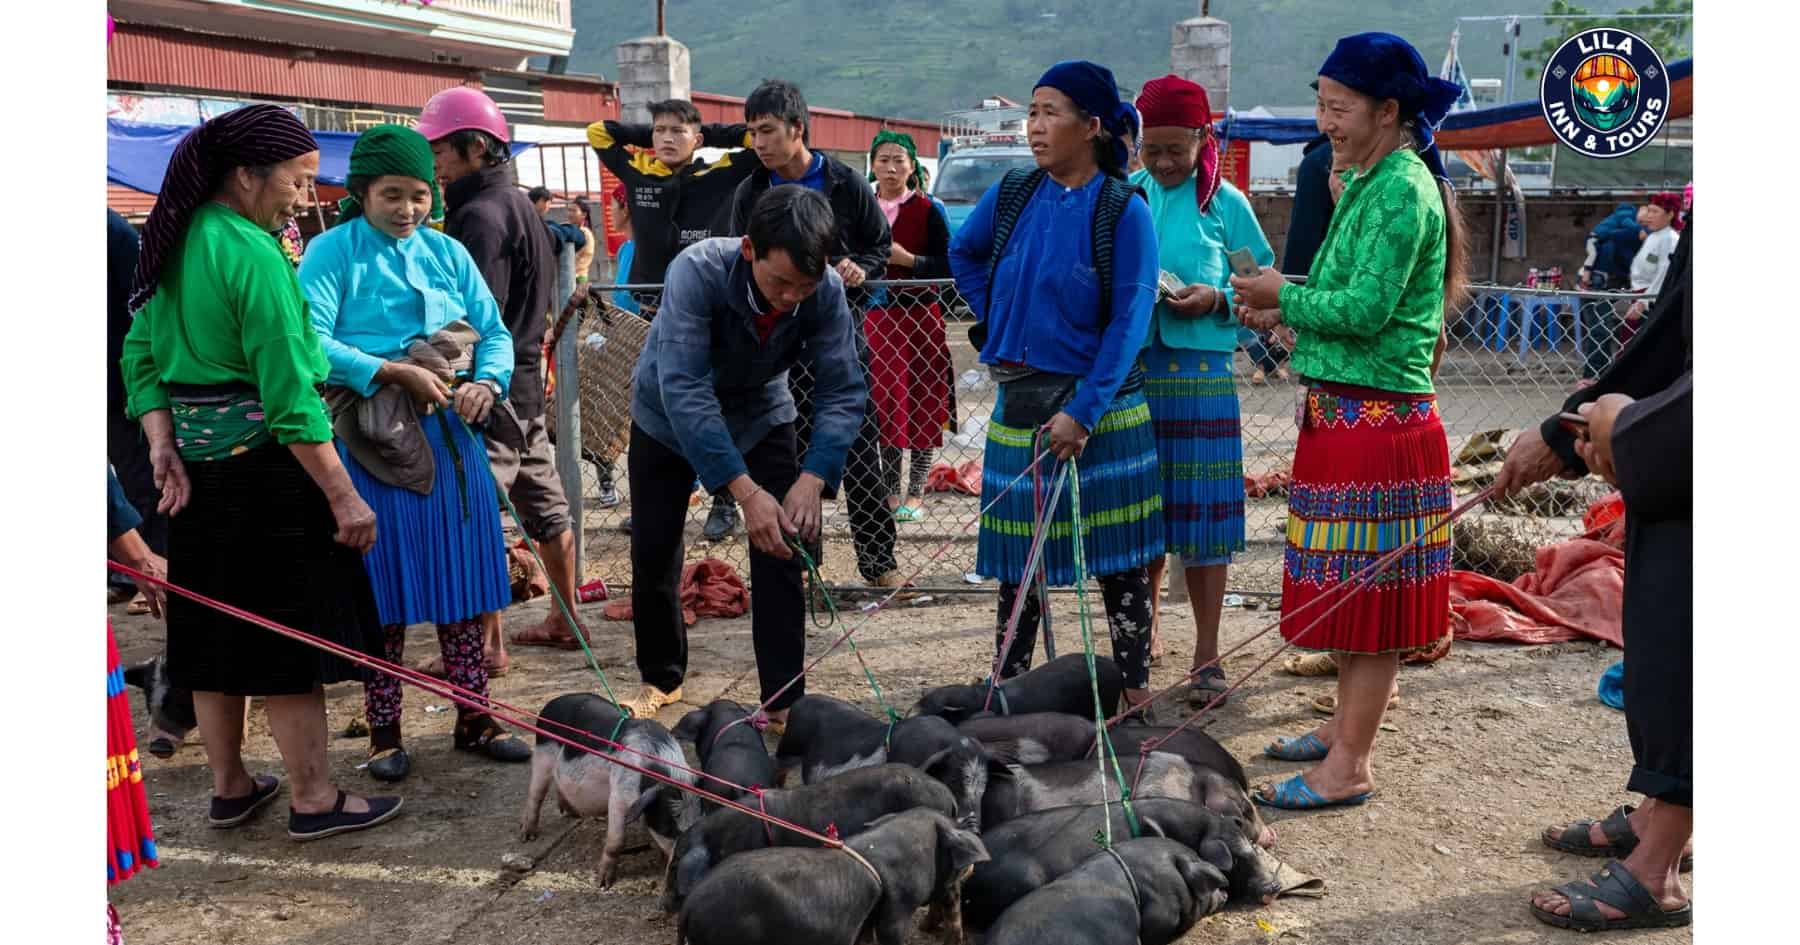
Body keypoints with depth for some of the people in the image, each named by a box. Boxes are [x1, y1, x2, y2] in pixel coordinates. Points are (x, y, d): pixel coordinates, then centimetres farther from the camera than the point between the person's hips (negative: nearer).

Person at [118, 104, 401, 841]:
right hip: (263, 467, -8)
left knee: (215, 629, 16)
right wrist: (344, 497, -19)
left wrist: (163, 446, 0)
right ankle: (313, 800, 11)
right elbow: (289, 393, -22)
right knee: (288, 633, 2)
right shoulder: (254, 254, -19)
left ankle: (230, 787, 29)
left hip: (196, 467, 8)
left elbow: (141, 355, 8)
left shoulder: (176, 243, 7)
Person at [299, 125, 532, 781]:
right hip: (371, 438, -4)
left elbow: (494, 332, 10)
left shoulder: (448, 253, 12)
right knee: (383, 580, 1)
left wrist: (487, 382, -10)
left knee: (461, 575, 7)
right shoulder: (333, 251, -2)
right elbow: (311, 340, -14)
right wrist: (395, 372, -21)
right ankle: (383, 732, 13)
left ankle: (474, 718, 18)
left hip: (450, 431, 4)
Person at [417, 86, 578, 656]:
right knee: (543, 503, 16)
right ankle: (565, 620, 27)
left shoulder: (480, 214, -15)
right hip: (526, 380, 11)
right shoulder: (518, 205, 17)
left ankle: (487, 642, -4)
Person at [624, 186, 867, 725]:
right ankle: (661, 679, 28)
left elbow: (843, 391, -24)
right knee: (653, 556, 5)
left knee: (780, 549, -10)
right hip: (667, 418, -1)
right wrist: (745, 490, -48)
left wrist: (812, 479, -41)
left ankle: (784, 702, 0)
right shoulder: (697, 272, -37)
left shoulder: (826, 291, -28)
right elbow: (683, 390, -42)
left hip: (760, 416, 1)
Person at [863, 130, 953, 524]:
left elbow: (947, 266, -5)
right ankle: (890, 491, 10)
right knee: (884, 404, 1)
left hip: (921, 316, -2)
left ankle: (915, 493, 7)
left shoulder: (929, 210, -2)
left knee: (922, 405, 0)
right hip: (877, 316, 2)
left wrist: (908, 259, -18)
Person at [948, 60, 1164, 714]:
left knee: (1119, 554, 4)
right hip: (1019, 400, 4)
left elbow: (1129, 320, -13)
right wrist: (995, 322, 9)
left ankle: (1134, 685, 15)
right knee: (1019, 551, 11)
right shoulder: (1013, 194, 2)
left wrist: (1083, 413, -18)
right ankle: (1007, 684, 22)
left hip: (1100, 401, -4)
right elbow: (963, 253, 21)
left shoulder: (1123, 210, -10)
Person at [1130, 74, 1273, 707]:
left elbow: (1263, 281, 4)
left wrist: (1216, 298, -13)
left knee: (1200, 510, -1)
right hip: (1130, 369, 3)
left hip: (1200, 374, -2)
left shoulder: (1225, 202, 2)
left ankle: (1206, 655, 8)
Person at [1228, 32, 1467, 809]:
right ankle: (1347, 727, 31)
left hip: (1377, 418, -10)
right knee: (1350, 589, 18)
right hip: (1340, 414, 10)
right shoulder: (1368, 183, 14)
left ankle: (1348, 768, 4)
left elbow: (1365, 309, -22)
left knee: (1370, 594, -3)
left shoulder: (1402, 189, -15)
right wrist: (1287, 314, 5)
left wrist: (1284, 295, -8)